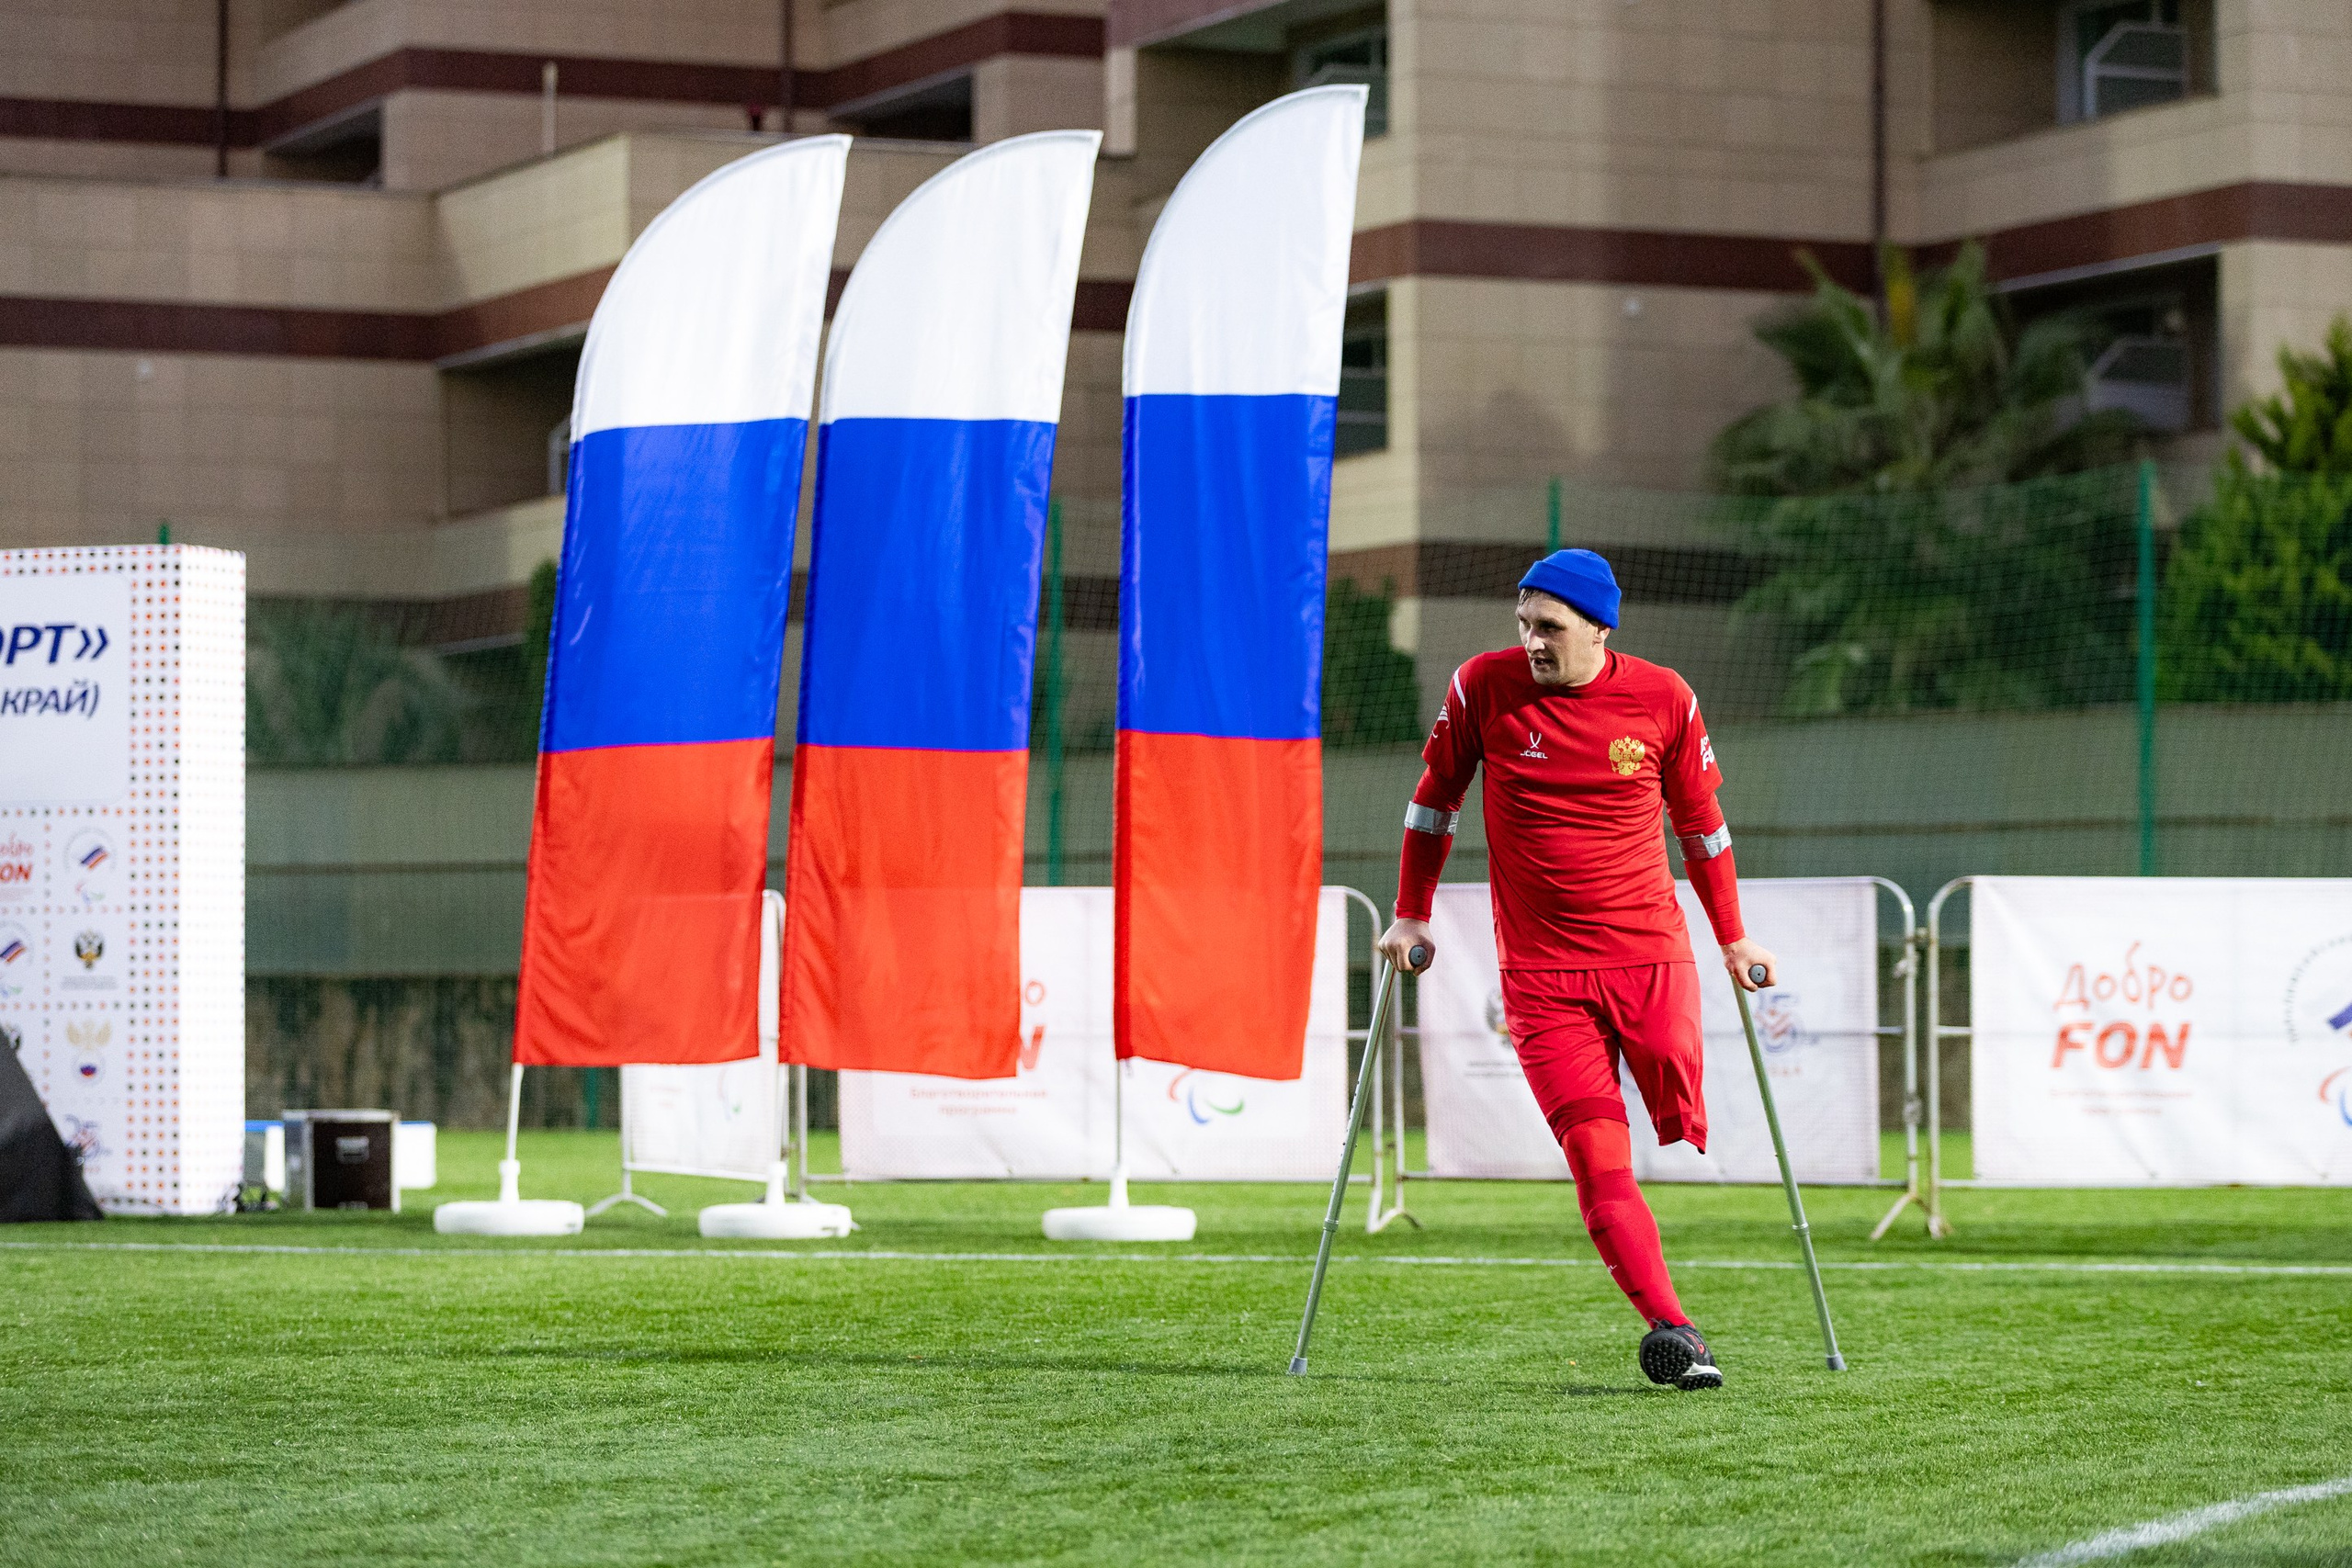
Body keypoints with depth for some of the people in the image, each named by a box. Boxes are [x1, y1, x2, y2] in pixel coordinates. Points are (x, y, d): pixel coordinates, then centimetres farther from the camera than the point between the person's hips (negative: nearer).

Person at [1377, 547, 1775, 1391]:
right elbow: (1436, 794, 13)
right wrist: (1411, 916, 14)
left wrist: (1733, 941, 18)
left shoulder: (1661, 698, 0)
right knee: (1597, 1156, -12)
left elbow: (1700, 821, 14)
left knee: (1685, 1133, -12)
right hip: (1541, 970, -1)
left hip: (1653, 958, 1)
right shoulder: (1484, 686, -2)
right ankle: (1670, 1328, -12)